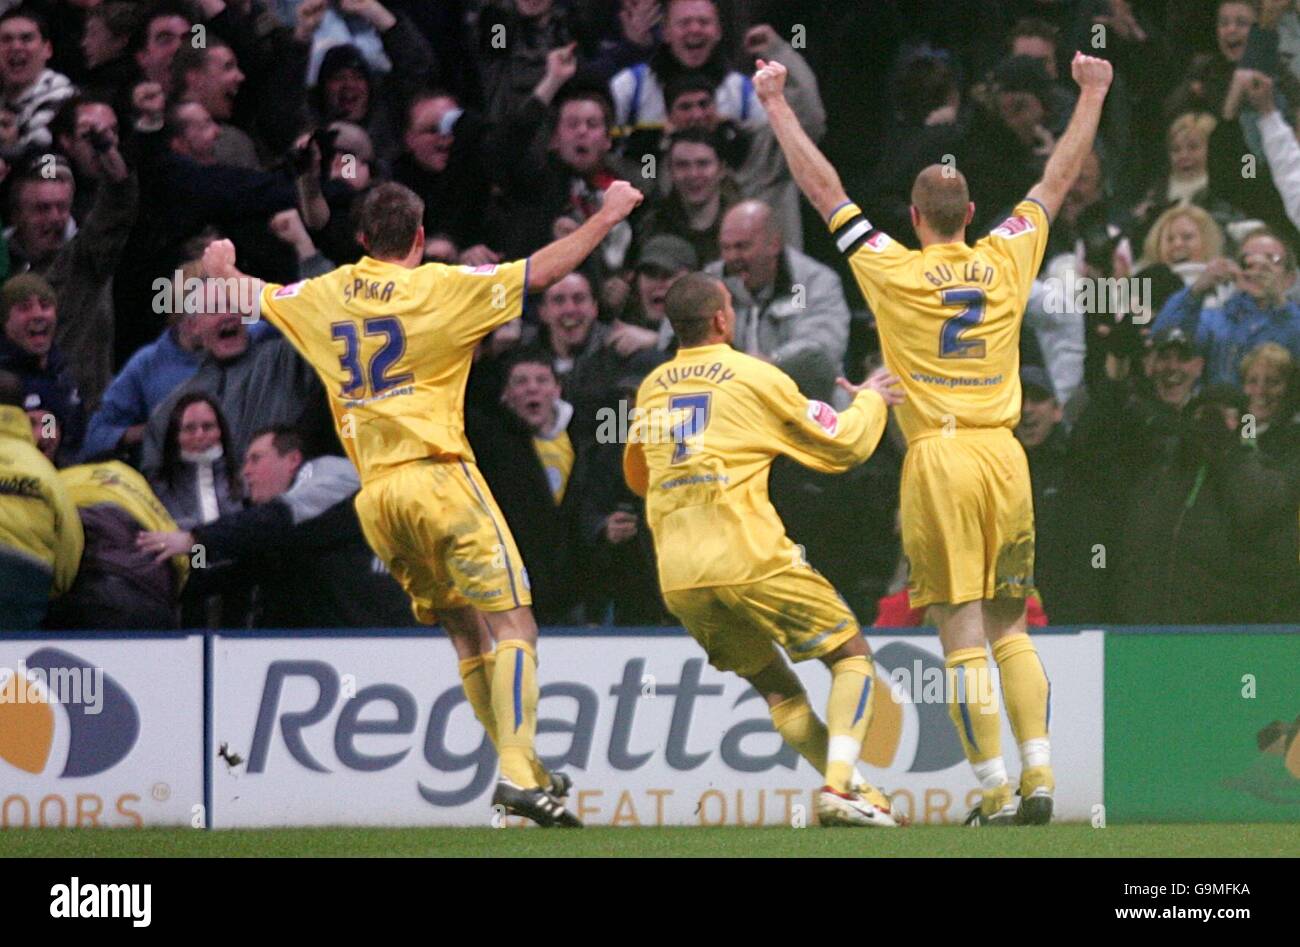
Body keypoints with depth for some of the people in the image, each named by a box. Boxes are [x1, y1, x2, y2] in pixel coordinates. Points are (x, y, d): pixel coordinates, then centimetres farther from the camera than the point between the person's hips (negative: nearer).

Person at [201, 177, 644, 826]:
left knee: (466, 633, 13)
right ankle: (517, 770, -24)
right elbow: (540, 271, -5)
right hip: (438, 478, -6)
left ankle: (525, 772, 13)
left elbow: (255, 298, 29)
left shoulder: (323, 297, 11)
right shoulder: (438, 288, -4)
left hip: (375, 495, 6)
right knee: (512, 623, -8)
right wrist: (607, 216, 6)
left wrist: (224, 271, 51)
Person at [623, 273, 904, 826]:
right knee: (852, 656, 5)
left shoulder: (652, 389, 15)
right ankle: (840, 787, -13)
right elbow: (843, 447, 9)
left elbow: (637, 477, 31)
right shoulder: (753, 377, 0)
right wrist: (870, 401, 28)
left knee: (775, 688, 16)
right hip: (748, 560, -5)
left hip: (678, 578, 5)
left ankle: (853, 789, 4)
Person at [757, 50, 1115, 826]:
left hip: (939, 460, -3)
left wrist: (778, 106, 14)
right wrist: (1093, 95, 31)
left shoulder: (893, 271, -2)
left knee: (963, 637, -3)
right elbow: (1059, 179, 19)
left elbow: (823, 186, 5)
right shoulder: (1006, 263, 5)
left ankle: (997, 792, -8)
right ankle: (1040, 780, 0)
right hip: (1004, 456, 3)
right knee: (1009, 628, 11)